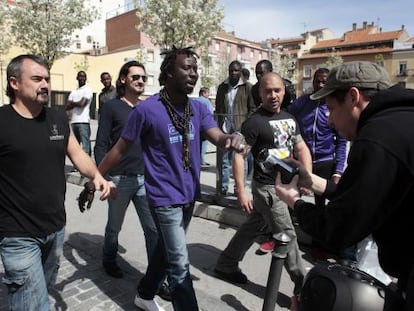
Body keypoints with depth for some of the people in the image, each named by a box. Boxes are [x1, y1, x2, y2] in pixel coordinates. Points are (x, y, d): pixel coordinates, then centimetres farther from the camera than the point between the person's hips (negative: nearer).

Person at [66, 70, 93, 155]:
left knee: (85, 145, -10)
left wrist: (72, 103, 7)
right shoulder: (73, 92, 21)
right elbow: (67, 107, 11)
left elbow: (82, 103, -11)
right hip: (73, 121, 7)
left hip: (83, 121, -7)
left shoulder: (87, 90, 2)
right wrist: (76, 104, -5)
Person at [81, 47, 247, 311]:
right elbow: (120, 149, -8)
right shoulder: (147, 109, -15)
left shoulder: (198, 108, 2)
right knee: (180, 265, -2)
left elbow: (217, 137, -12)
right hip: (165, 197, -7)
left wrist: (235, 138, -35)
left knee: (166, 250, 23)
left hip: (189, 194, 7)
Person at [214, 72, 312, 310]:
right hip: (267, 187, -7)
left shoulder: (289, 118, 9)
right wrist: (241, 192, -22)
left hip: (286, 185, 8)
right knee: (287, 236, 1)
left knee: (252, 229, 18)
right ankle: (303, 288, 17)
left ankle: (226, 265, 36)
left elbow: (301, 148, 12)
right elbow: (239, 156, -17)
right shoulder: (255, 122, -14)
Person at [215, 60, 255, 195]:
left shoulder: (247, 87, 1)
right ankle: (224, 186, 14)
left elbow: (252, 108, -1)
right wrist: (220, 125, 6)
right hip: (225, 129, 3)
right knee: (225, 159, 6)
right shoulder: (222, 87, 11)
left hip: (241, 129, -3)